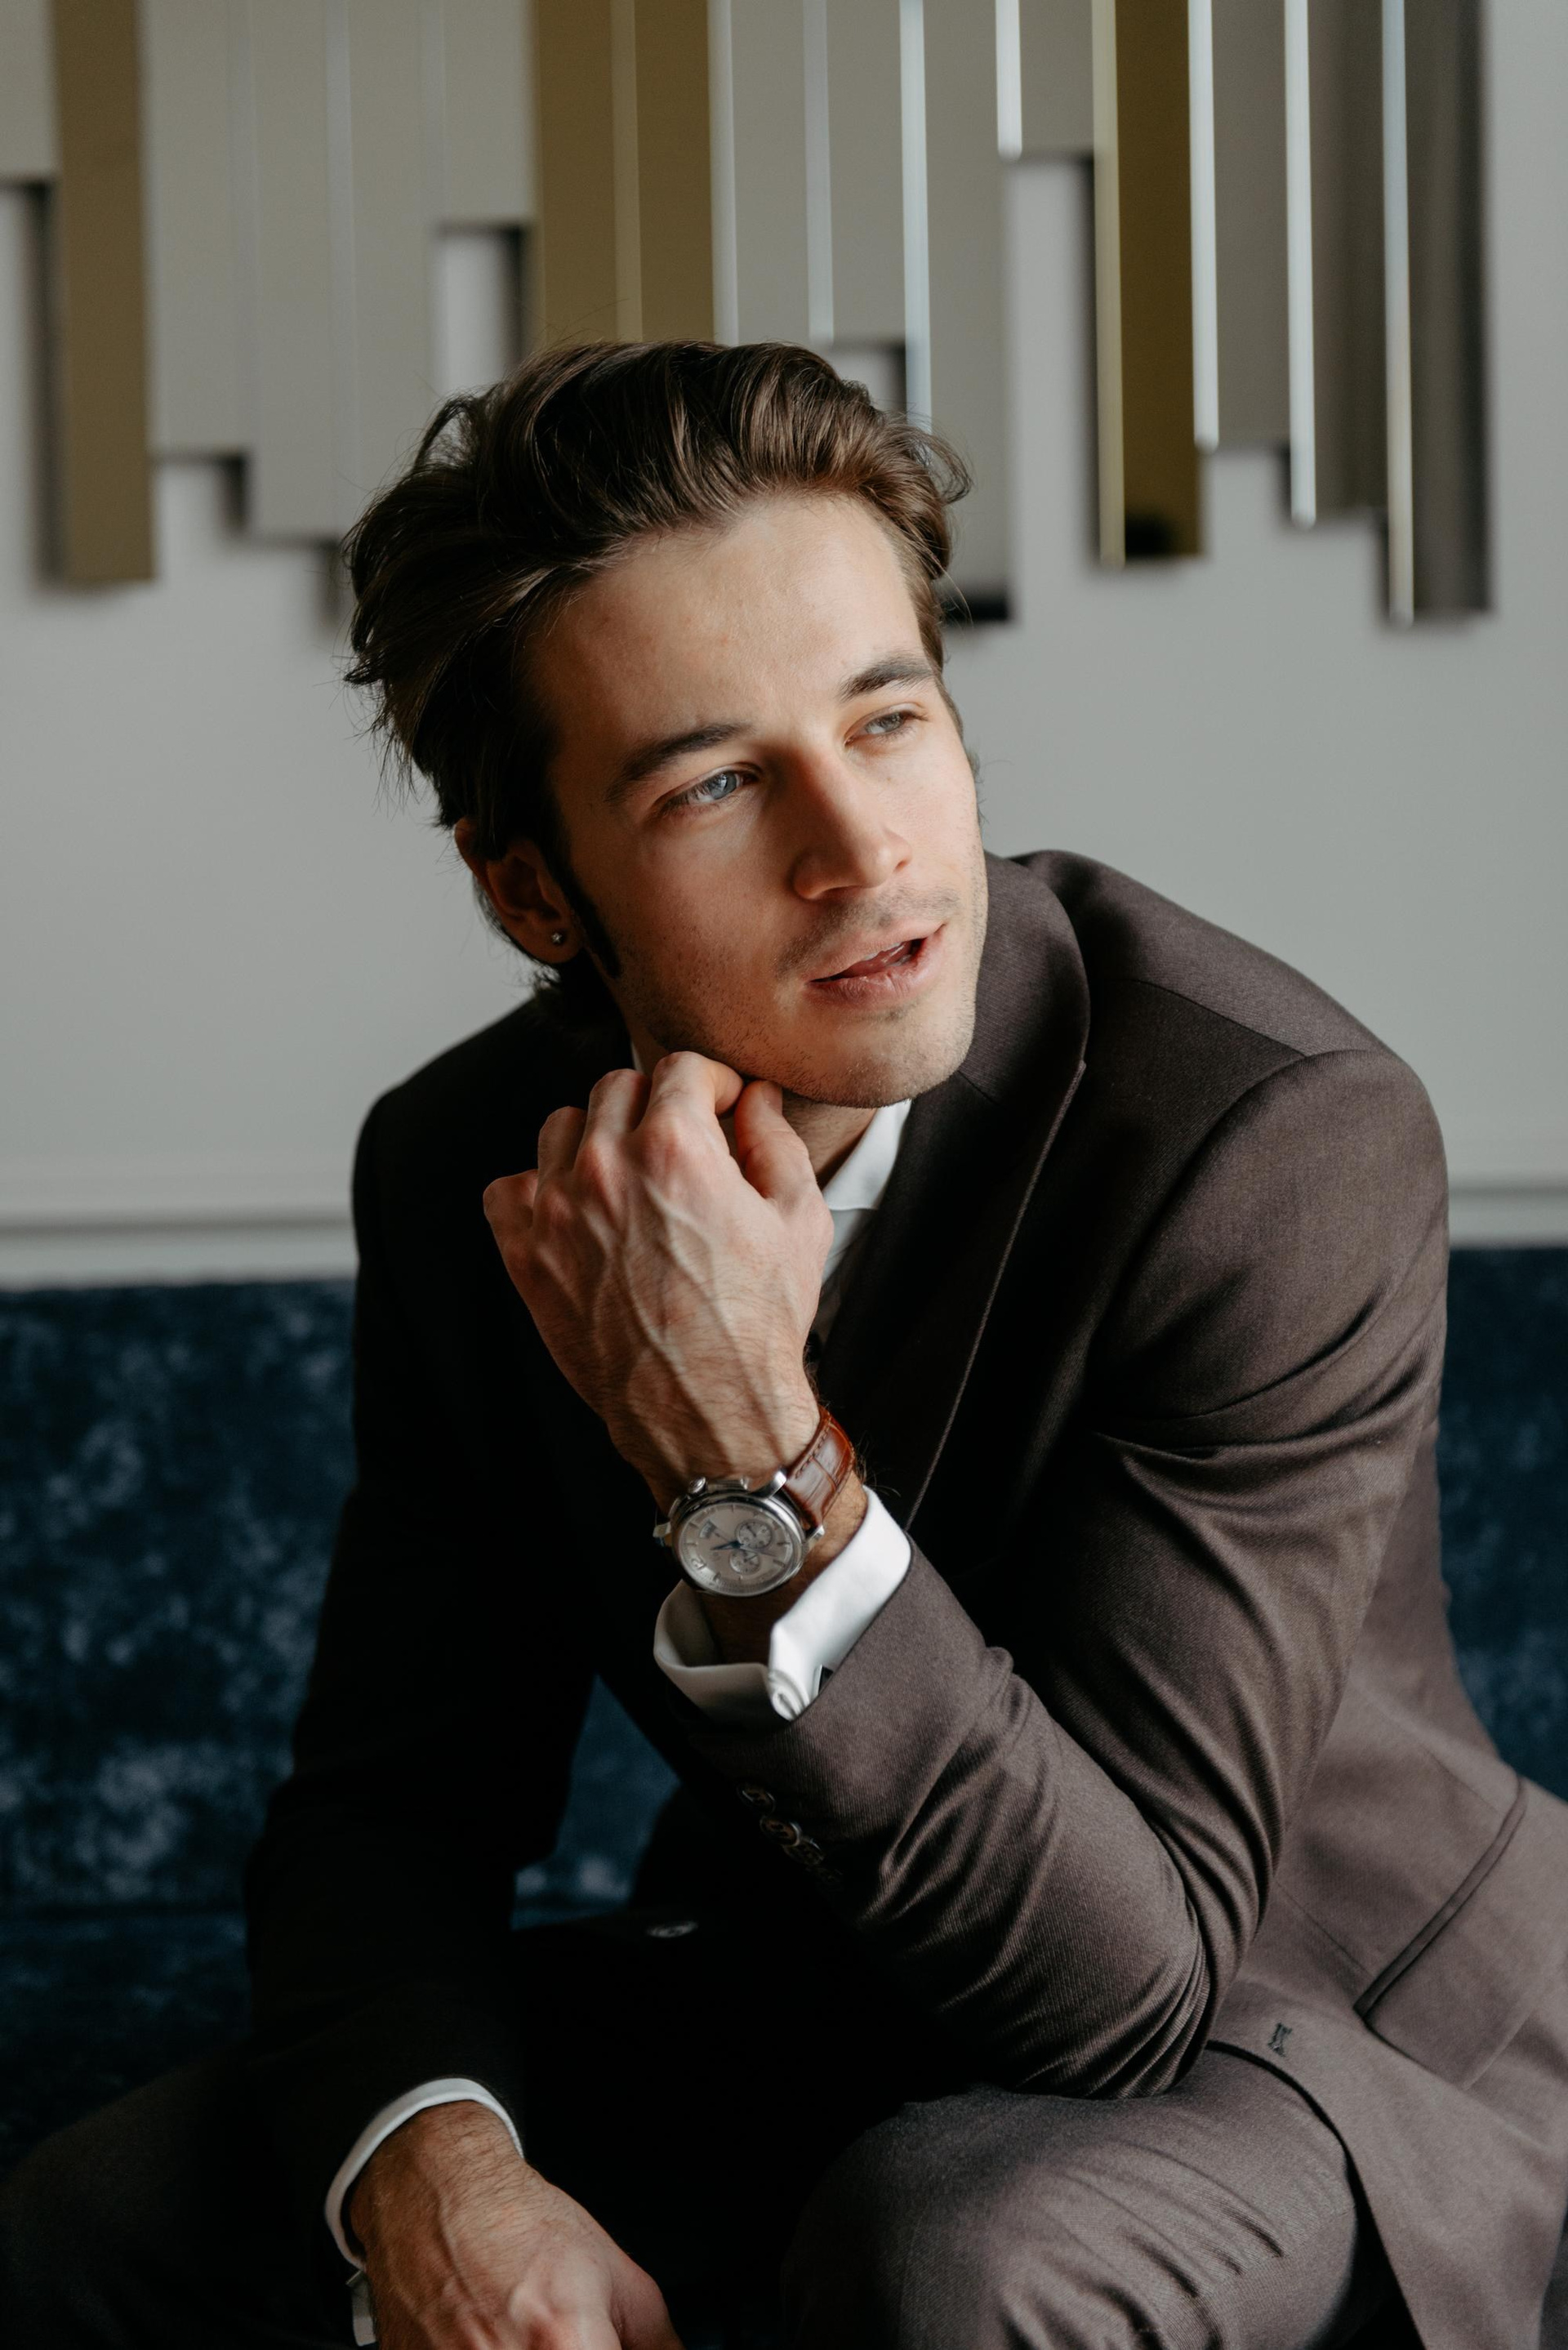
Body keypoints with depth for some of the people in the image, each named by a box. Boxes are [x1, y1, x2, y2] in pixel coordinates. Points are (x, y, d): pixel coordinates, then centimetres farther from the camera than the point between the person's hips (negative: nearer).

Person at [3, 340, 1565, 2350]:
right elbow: (395, 1793, -3)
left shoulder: (1283, 1134, -27)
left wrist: (754, 1468, -39)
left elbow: (1127, 1977, -28)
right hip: (780, 2021, 5)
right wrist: (429, 2157, -25)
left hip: (1307, 2044, -4)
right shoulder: (468, 1168, -8)